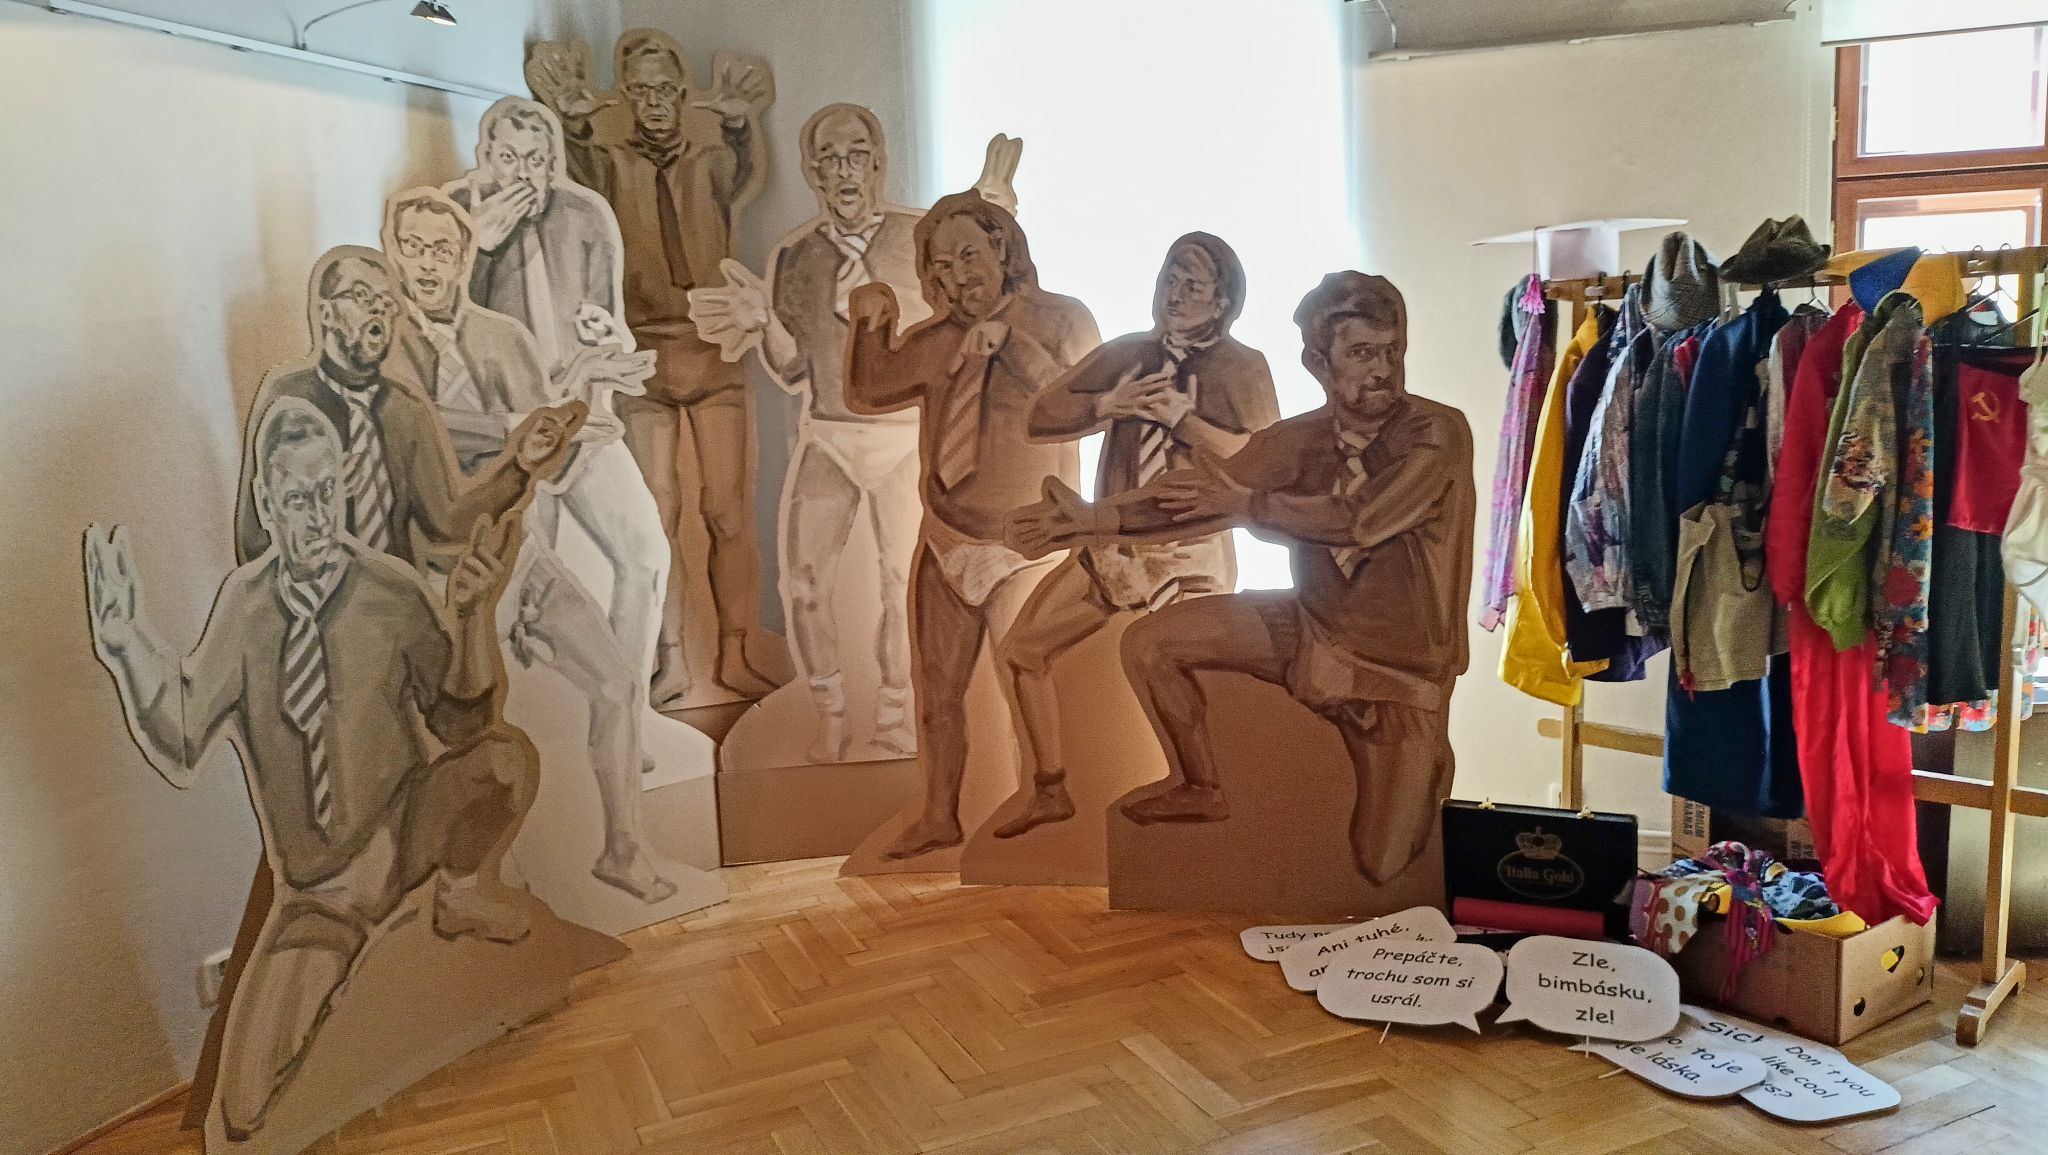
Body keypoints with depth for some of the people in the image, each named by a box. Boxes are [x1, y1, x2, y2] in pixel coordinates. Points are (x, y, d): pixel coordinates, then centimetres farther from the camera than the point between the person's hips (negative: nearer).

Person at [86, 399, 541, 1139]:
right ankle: (317, 991, 25)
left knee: (505, 755, -33)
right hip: (313, 890, 1)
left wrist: (473, 611, -34)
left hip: (407, 833, -1)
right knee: (246, 1108, -8)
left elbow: (463, 722, -19)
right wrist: (126, 641, -22)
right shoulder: (244, 604, -9)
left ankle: (464, 892, -2)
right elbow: (182, 750, -9)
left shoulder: (392, 591, -13)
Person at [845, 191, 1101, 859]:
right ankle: (939, 817, 24)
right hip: (943, 542, 5)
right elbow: (865, 395, 11)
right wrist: (870, 326, -3)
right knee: (936, 688, 11)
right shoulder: (938, 335, 10)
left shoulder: (1061, 318, -4)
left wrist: (1010, 340, -21)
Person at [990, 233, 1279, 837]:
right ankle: (1049, 792, 17)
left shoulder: (1243, 367, -1)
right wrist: (1105, 404, -11)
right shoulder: (1126, 352, 10)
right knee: (1020, 650, 3)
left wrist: (1181, 420, -18)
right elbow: (1042, 414, 6)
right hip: (1111, 546, 5)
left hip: (1192, 557, -5)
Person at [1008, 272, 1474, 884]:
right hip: (1311, 626, 4)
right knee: (1149, 642, -10)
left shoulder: (1439, 432, -19)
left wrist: (1244, 501, -20)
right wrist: (1092, 519, -21)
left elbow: (1356, 519, -30)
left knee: (1384, 869, -3)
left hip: (1399, 666, -4)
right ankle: (1201, 788, 12)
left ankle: (1424, 774, 31)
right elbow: (1199, 497, -9)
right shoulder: (1300, 439, -4)